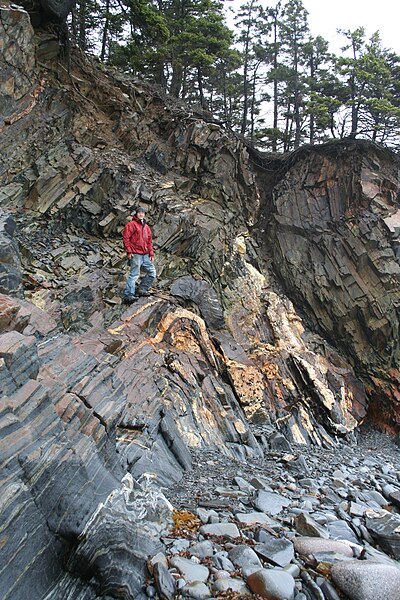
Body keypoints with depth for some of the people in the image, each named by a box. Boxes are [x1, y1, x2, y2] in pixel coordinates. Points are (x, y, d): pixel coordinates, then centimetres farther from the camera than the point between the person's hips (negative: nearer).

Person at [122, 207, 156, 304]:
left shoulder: (146, 227, 20)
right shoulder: (131, 224, -1)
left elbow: (149, 241, 22)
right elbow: (125, 237, -9)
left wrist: (151, 254, 14)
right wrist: (129, 251, -15)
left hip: (145, 255, 8)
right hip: (136, 254, -7)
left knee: (152, 272, 6)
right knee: (134, 274, -12)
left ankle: (141, 289, 16)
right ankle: (128, 296, -12)